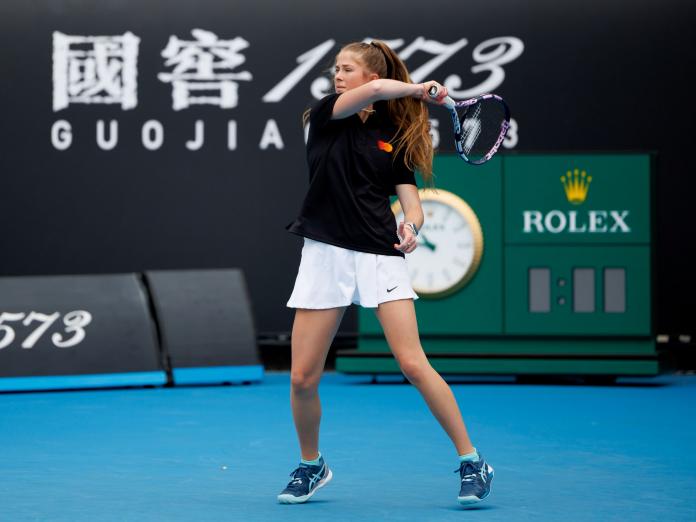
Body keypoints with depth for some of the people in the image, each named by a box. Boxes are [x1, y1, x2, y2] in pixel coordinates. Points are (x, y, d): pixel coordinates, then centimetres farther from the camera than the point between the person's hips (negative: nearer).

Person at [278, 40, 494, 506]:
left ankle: (472, 462, -4)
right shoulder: (326, 116, 5)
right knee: (303, 377, 0)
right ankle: (312, 466, 24)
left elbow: (412, 205, 5)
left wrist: (410, 228, -16)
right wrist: (420, 90, -3)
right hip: (326, 254, 1)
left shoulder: (393, 138, 9)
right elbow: (375, 91, -15)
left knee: (413, 363, -13)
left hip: (380, 255, -1)